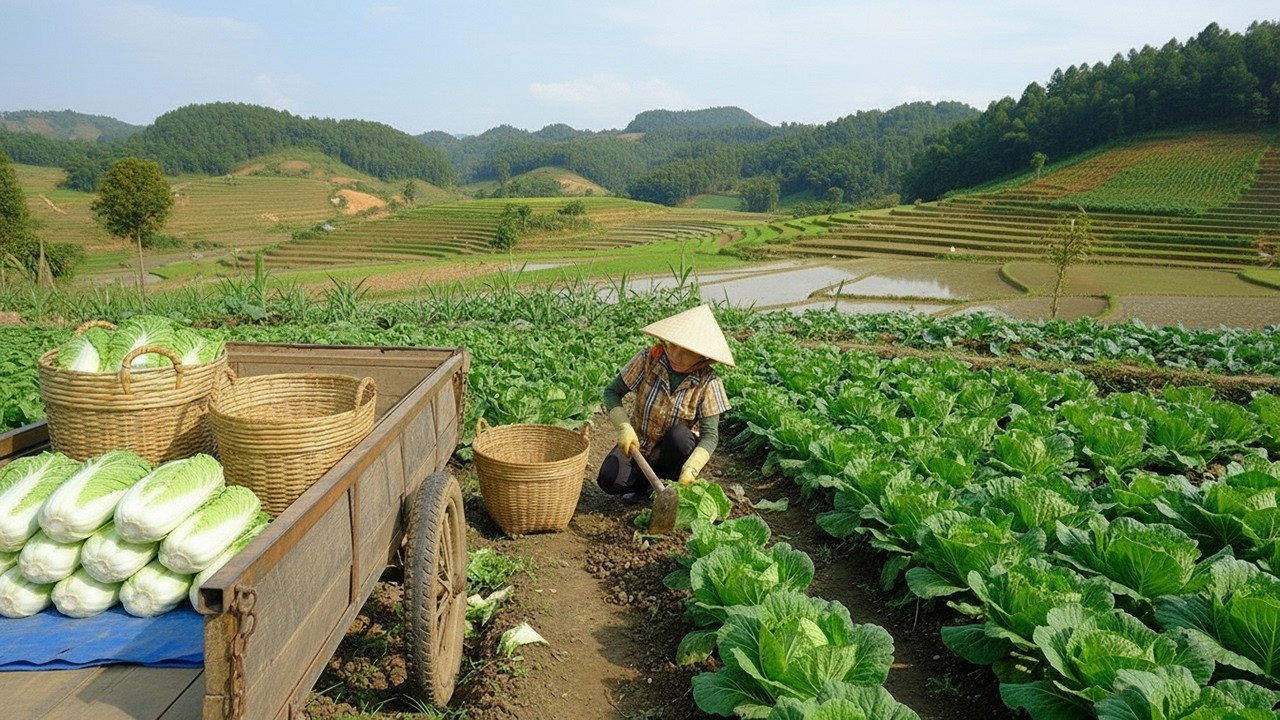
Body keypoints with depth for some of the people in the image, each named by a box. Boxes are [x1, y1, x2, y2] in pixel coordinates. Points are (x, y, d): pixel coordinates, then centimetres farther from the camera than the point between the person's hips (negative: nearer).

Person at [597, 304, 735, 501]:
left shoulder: (708, 381, -20)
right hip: (638, 445, 1)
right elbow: (612, 392, -10)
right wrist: (624, 427, -27)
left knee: (679, 434, -35)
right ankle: (649, 483, 5)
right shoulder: (647, 359, -18)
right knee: (609, 479, -26)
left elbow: (710, 434, -22)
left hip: (675, 451, -1)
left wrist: (691, 468, -39)